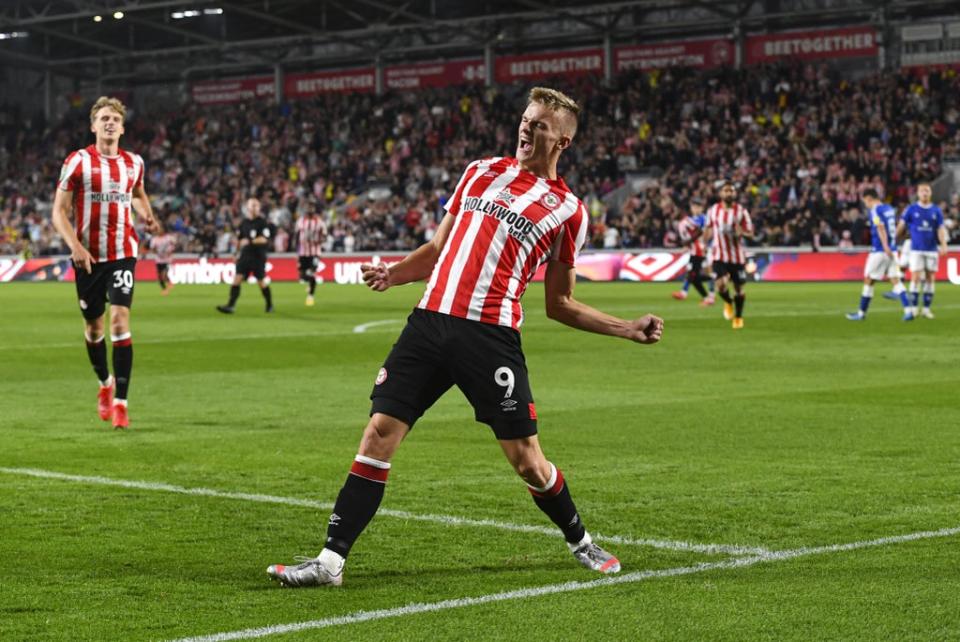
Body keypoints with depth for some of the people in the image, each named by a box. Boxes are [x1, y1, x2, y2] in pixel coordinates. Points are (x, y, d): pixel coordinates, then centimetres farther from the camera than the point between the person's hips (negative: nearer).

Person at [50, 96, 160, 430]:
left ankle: (120, 402, -13)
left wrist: (146, 215, 6)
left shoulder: (134, 162, 6)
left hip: (122, 253, 1)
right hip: (88, 256, -1)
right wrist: (75, 246, -18)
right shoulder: (77, 161, -4)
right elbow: (59, 211, -4)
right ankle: (105, 382, 37)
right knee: (93, 326, 10)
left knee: (120, 320, -14)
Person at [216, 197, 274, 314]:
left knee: (261, 282, 4)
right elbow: (239, 239, 24)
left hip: (258, 257, -4)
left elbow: (264, 239, -17)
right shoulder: (244, 223, 11)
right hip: (245, 256, 4)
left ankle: (269, 305, 25)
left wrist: (250, 242, -20)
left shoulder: (262, 222, -6)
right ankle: (230, 306, -14)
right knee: (237, 278, -9)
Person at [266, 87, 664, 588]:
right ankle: (331, 559, -1)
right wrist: (391, 274, 5)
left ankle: (579, 541, 25)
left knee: (525, 458, -3)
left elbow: (559, 304, 12)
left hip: (492, 335, -3)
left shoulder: (567, 210, 7)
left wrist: (630, 329, 1)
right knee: (381, 431, -6)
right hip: (431, 320, 3)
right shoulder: (481, 172, 17)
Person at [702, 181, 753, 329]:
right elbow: (708, 229, 16)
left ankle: (738, 317, 27)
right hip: (719, 255, 0)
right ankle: (728, 302, 15)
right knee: (721, 285, -18)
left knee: (738, 288, 6)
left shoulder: (741, 211, -5)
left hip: (737, 255, 0)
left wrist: (740, 232, -21)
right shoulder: (713, 210, 0)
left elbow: (750, 232, -2)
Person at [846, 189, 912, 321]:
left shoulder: (875, 210, -9)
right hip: (891, 250, 7)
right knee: (896, 281, 2)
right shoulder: (889, 209, 14)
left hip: (879, 251, -7)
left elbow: (881, 228, -22)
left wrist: (885, 246, -30)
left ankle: (861, 313, 13)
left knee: (869, 281, 5)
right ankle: (908, 311, -12)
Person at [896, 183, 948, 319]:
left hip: (932, 250, 2)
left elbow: (940, 230, 4)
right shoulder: (911, 209, 2)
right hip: (916, 250, -2)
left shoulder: (936, 211, 6)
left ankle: (926, 308, 10)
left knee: (930, 278, 2)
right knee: (916, 277, -9)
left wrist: (943, 245, -11)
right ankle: (913, 308, -2)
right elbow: (901, 226, 4)